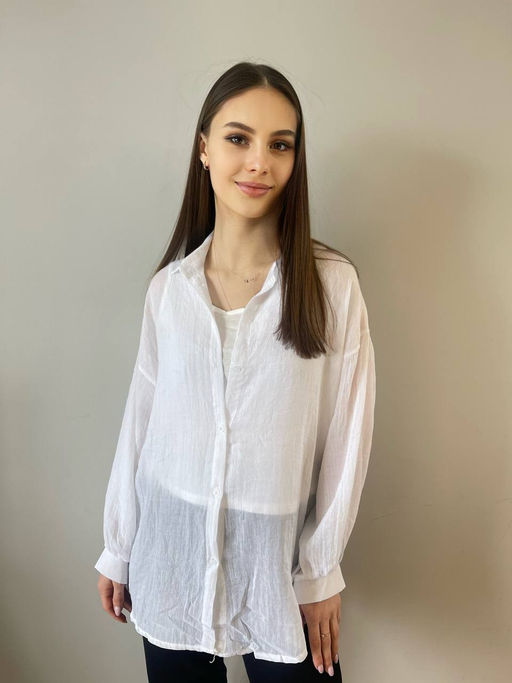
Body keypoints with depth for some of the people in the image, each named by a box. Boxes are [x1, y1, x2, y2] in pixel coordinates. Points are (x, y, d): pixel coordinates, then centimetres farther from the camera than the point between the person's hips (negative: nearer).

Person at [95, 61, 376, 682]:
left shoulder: (332, 283, -11)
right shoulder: (168, 286, -3)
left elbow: (345, 436, -6)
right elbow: (141, 421, 3)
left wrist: (321, 571, -2)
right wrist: (117, 550, 8)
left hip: (278, 558, -2)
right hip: (171, 557, 3)